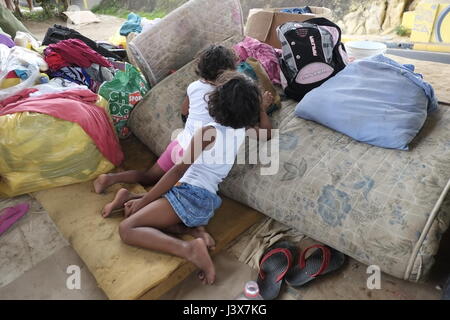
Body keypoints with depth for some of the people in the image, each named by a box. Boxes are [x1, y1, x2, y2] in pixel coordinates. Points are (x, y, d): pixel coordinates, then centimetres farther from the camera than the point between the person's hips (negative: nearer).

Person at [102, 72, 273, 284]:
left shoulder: (209, 131, -10)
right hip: (208, 201, 8)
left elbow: (178, 171, -12)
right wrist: (262, 110, 42)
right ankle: (194, 229, 0)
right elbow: (264, 133, 30)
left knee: (127, 229, -13)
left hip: (190, 194, -8)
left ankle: (189, 249, -28)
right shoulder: (243, 131, 7)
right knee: (136, 214, 20)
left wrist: (143, 201, -7)